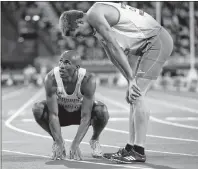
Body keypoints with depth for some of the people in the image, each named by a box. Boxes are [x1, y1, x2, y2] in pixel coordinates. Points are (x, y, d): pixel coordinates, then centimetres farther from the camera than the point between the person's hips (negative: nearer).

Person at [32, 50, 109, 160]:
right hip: (62, 111, 1)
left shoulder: (88, 80, -34)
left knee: (102, 111, -33)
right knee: (38, 109, -28)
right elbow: (53, 114, -29)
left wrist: (75, 145, -42)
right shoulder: (51, 79, -31)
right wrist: (59, 144, -38)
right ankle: (56, 141, -2)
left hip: (81, 111, -1)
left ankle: (95, 140, 0)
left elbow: (85, 116, -34)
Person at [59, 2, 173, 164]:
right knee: (135, 96, 10)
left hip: (157, 40, -10)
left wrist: (131, 80, -21)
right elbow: (114, 54, 16)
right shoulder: (97, 29, 14)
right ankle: (131, 148, 13)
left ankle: (139, 151, -11)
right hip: (149, 43, 10)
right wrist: (130, 82, 11)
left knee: (136, 96, -13)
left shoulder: (94, 15, -16)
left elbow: (115, 48, -21)